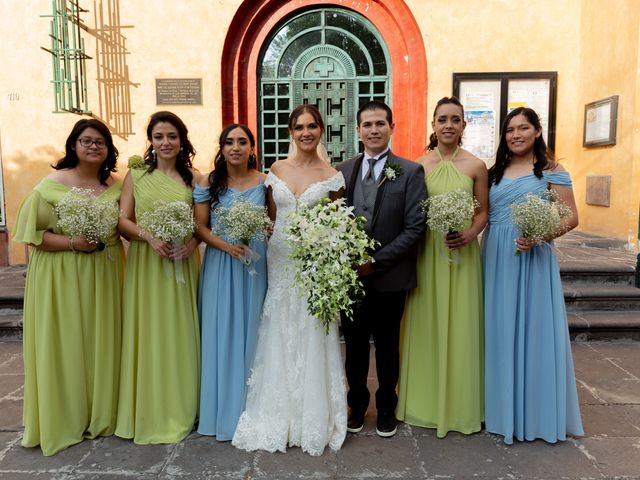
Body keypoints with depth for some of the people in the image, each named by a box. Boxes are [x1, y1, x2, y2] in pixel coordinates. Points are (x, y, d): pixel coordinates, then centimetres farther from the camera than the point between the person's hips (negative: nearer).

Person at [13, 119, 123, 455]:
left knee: (101, 341, 9)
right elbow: (31, 231, -8)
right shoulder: (53, 183, -6)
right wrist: (73, 242, -18)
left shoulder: (115, 185, 6)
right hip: (62, 277, -3)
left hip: (104, 274, 4)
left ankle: (99, 415, 26)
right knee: (66, 344, 3)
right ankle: (63, 420, 20)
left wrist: (107, 239, -1)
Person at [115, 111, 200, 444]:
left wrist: (194, 241, -12)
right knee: (148, 334, 3)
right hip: (145, 263, -1)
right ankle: (149, 413, 17)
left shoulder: (193, 178, 7)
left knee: (181, 333, 7)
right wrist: (149, 236, -16)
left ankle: (180, 410, 22)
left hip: (182, 264, 1)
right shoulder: (136, 174, 5)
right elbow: (123, 221, 0)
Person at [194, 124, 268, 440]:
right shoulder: (208, 183, 1)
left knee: (251, 332, 8)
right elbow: (200, 227, -1)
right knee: (220, 334, 5)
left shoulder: (264, 182, 2)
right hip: (219, 265, 0)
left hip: (255, 264, 0)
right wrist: (226, 246, -15)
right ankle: (222, 409, 21)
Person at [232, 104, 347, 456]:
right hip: (280, 265, 3)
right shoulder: (275, 171, 7)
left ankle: (314, 420, 23)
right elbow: (271, 219, 11)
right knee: (280, 338, 9)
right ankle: (279, 417, 27)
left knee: (312, 339, 4)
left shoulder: (332, 176, 0)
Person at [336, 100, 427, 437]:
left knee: (387, 345, 14)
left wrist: (376, 262, -16)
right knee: (354, 344, 15)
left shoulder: (411, 172, -6)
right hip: (350, 275, 3)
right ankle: (357, 404, 36)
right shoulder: (343, 170, 5)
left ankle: (386, 407, 36)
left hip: (389, 277, -2)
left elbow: (415, 228, -11)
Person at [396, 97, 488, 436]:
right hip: (426, 252, 0)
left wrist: (470, 234, -14)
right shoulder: (418, 166, 2)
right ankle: (426, 400, 26)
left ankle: (460, 404, 27)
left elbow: (483, 211, 5)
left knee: (460, 326, 7)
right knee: (425, 325, 8)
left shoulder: (476, 166, 1)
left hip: (462, 253, 0)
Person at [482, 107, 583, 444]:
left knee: (532, 328, 1)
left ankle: (536, 412, 17)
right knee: (499, 330, 9)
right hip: (495, 258, 4)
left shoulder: (551, 170, 0)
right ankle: (502, 405, 23)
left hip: (532, 258, -4)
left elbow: (571, 217, -5)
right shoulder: (495, 172, 12)